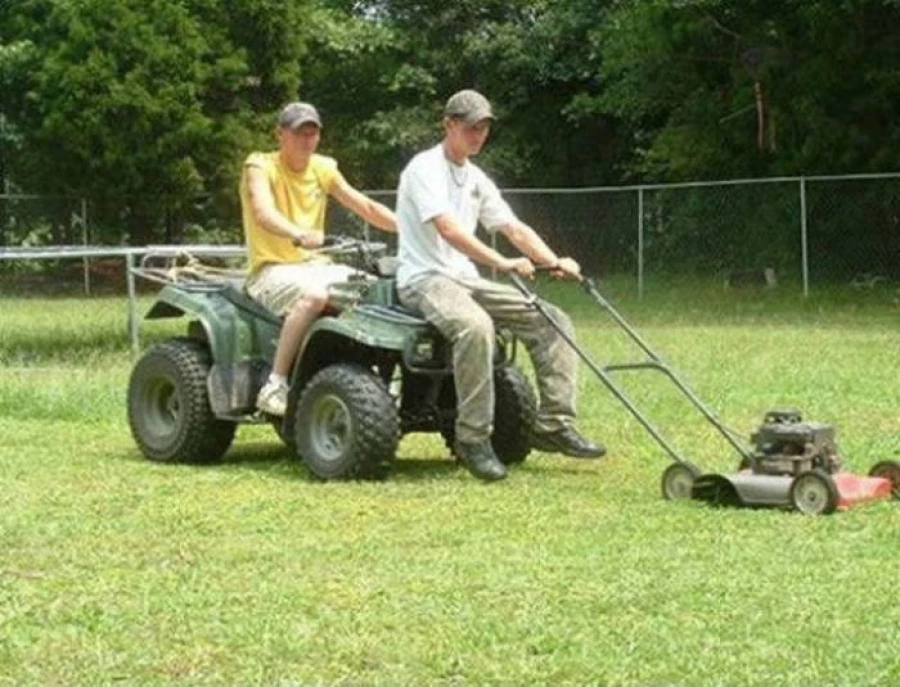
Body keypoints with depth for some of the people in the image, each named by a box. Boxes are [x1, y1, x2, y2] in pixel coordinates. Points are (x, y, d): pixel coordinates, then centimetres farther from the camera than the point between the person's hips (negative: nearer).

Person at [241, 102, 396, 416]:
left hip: (314, 265, 6)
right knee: (314, 294, -37)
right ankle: (275, 385, -33)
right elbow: (263, 213, -27)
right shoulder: (260, 166, -7)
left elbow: (366, 207, 9)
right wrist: (299, 234, -48)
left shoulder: (323, 168, 12)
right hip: (271, 270, -6)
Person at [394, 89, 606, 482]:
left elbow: (514, 228, 13)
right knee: (475, 326, -39)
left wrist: (553, 262, -5)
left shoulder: (476, 180, 17)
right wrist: (503, 264, -34)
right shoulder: (425, 169, -10)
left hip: (466, 278, 9)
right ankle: (472, 438, -29)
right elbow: (448, 229, -25)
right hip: (424, 278, -9)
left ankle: (554, 425, -6)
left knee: (553, 320, -4)